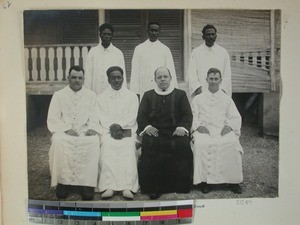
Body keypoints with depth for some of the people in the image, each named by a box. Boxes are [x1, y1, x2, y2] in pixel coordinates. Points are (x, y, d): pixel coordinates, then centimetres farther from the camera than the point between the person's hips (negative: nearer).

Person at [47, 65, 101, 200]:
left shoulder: (91, 96, 14)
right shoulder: (58, 95, 10)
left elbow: (94, 118, 9)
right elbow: (52, 119, 2)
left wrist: (92, 128, -13)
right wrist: (67, 129, -14)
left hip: (85, 132, 0)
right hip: (64, 132, 0)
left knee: (93, 141, -31)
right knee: (59, 141, -33)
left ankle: (87, 184, -28)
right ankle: (63, 182, -24)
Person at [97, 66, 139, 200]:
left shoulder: (132, 96, 16)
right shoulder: (102, 97, 18)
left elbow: (132, 117, 4)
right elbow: (103, 118, 5)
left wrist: (120, 125, -13)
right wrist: (112, 127, -13)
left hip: (127, 131, 0)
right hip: (108, 131, 1)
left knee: (128, 150, -30)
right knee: (106, 149, -30)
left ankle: (128, 188, -34)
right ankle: (108, 187, -33)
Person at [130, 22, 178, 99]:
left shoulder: (165, 49, 10)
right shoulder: (139, 49, 9)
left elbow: (171, 72, 8)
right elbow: (135, 72, 6)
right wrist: (135, 92, 0)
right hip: (144, 91, 0)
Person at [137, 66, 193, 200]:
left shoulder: (180, 95, 17)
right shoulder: (148, 95, 20)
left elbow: (188, 115, 7)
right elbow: (141, 115, 10)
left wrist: (182, 127, -13)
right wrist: (147, 126, -12)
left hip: (175, 132, 0)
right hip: (154, 132, 1)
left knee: (183, 144, -31)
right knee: (147, 144, -30)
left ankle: (181, 187, -15)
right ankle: (152, 188, -20)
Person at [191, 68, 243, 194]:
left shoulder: (227, 99, 22)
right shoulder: (198, 99, 19)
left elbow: (235, 117, 14)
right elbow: (192, 116, 9)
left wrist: (229, 126, -7)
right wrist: (198, 126, -11)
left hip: (223, 130, 1)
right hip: (203, 130, -1)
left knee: (233, 143, -30)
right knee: (201, 144, -34)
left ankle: (233, 180, -20)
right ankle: (204, 180, -25)